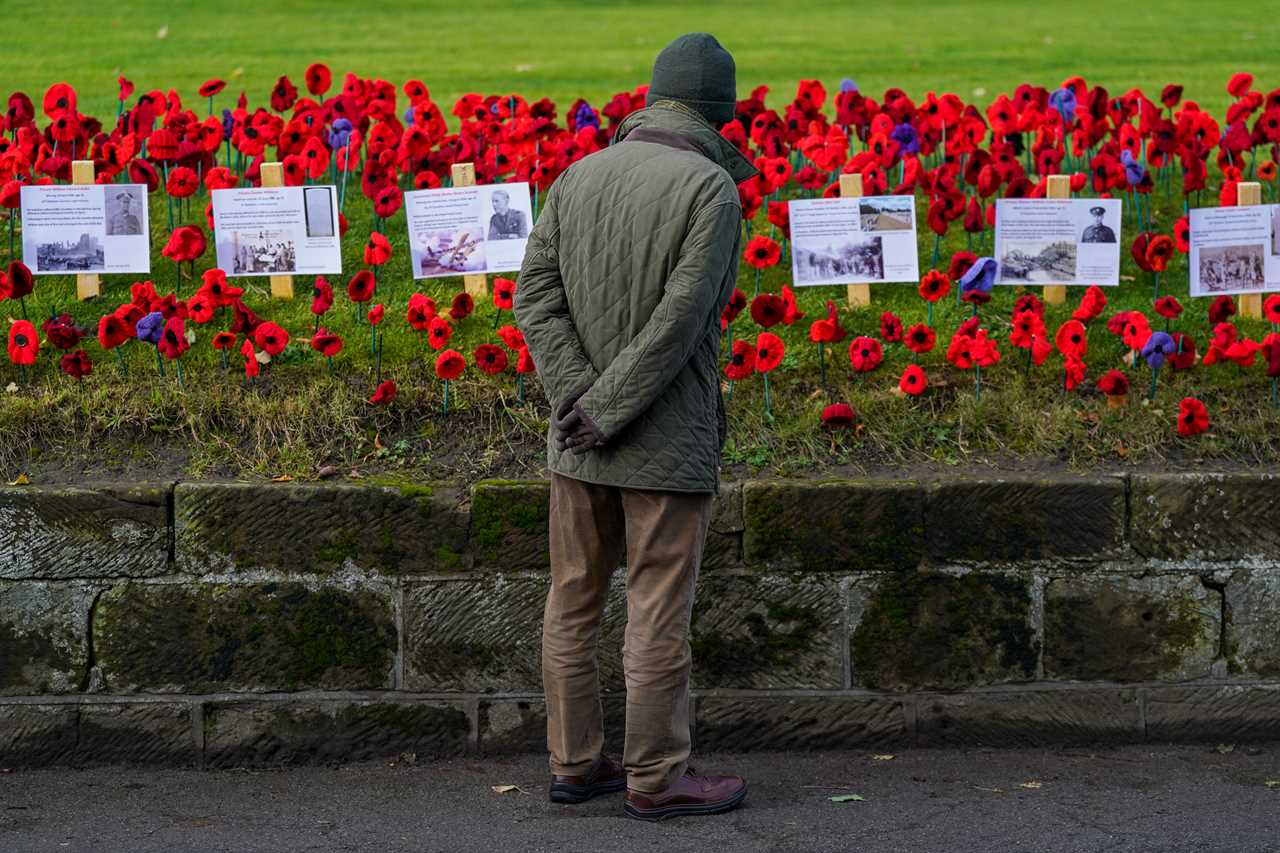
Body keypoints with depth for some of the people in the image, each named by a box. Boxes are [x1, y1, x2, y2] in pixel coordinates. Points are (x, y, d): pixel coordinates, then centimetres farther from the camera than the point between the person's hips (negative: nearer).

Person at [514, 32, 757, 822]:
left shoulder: (578, 177, 5)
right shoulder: (712, 190, -12)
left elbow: (537, 297, -2)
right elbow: (681, 320, -19)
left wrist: (580, 399, -9)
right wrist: (608, 415, -15)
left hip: (578, 439, 6)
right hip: (669, 442, -6)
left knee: (573, 601, 13)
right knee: (659, 614, 1)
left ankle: (576, 761, 20)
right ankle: (656, 777, 6)